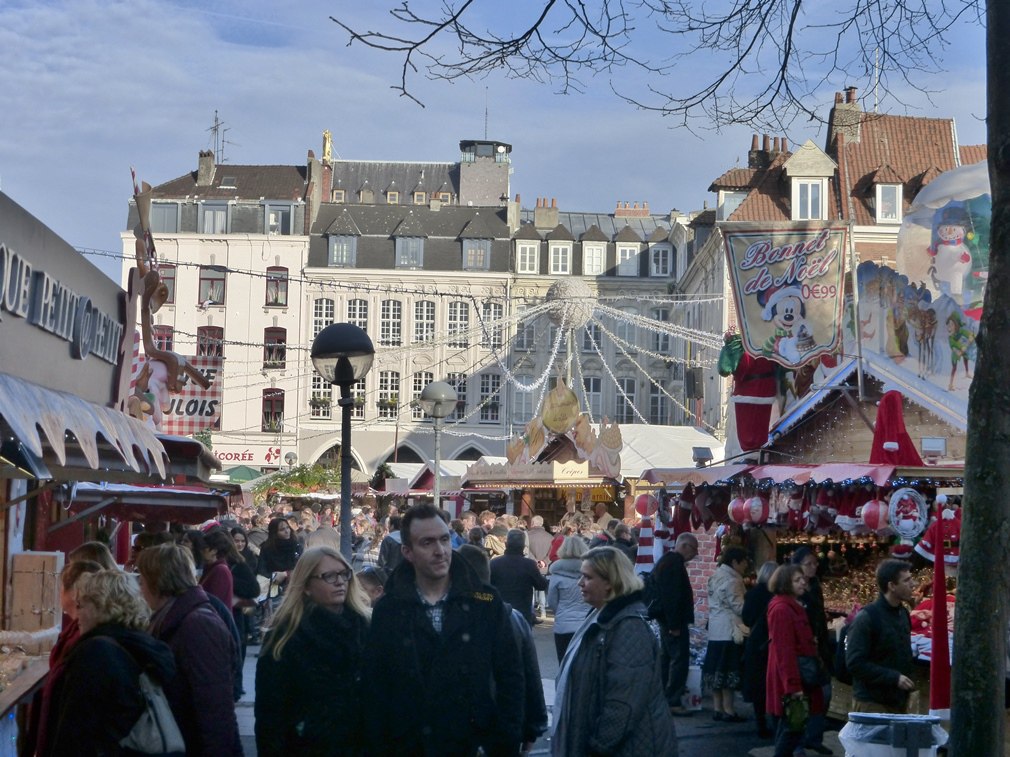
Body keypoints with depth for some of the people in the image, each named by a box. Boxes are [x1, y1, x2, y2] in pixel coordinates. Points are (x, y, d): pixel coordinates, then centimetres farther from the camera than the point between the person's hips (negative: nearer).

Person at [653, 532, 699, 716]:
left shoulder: (665, 561, 14)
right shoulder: (675, 563, -18)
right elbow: (672, 595, -23)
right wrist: (675, 625, -23)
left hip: (667, 620, 11)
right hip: (675, 621, -11)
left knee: (666, 658, 16)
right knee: (679, 659, -8)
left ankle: (662, 698, 23)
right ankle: (673, 701, -8)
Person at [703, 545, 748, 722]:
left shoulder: (717, 576, 16)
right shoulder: (731, 580, -14)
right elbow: (739, 606, -15)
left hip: (715, 631, 9)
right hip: (729, 631, -9)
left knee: (718, 669, 10)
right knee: (729, 670, -6)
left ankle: (718, 708, 14)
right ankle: (728, 710, -4)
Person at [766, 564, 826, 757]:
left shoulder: (794, 607, 15)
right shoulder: (781, 610, -17)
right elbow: (784, 651, -22)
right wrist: (793, 686, -24)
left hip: (796, 678, 10)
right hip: (789, 681, -10)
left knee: (789, 730, 12)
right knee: (791, 729, -7)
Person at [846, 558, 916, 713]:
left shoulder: (903, 613, 10)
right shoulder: (867, 617, -14)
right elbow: (855, 663, -18)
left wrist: (907, 680, 5)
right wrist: (894, 677, -21)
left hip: (899, 700, 7)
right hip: (871, 702, -7)